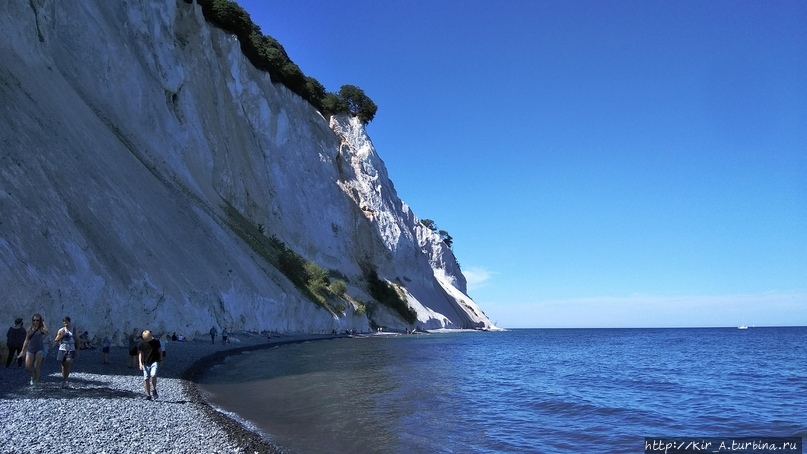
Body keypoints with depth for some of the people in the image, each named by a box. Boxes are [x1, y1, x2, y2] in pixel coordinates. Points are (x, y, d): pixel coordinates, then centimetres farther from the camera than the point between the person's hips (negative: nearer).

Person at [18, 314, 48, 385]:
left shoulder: (41, 329, -1)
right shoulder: (29, 329, 9)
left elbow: (46, 331, -26)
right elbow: (26, 340, 15)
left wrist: (43, 322, -12)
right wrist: (23, 351, 13)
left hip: (39, 350, -3)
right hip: (30, 350, 3)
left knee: (36, 367, -4)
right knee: (27, 367, -4)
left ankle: (36, 381, 9)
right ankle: (32, 377, 24)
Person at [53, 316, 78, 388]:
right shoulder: (61, 330, 6)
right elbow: (55, 340, 6)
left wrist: (77, 349, 4)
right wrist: (62, 336, -11)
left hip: (71, 350, -1)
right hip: (62, 349, 1)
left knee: (68, 364, -16)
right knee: (63, 366, 7)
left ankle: (65, 380, -11)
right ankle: (64, 380, 19)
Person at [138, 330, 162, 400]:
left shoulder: (156, 341, -3)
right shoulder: (142, 343, 0)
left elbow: (160, 350, 9)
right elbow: (141, 353, 7)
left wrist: (160, 360, 8)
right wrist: (140, 363, -2)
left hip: (154, 362, -2)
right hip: (146, 363, 2)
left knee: (153, 375, -23)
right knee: (146, 379, 0)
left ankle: (153, 389, 1)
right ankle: (148, 395, 11)